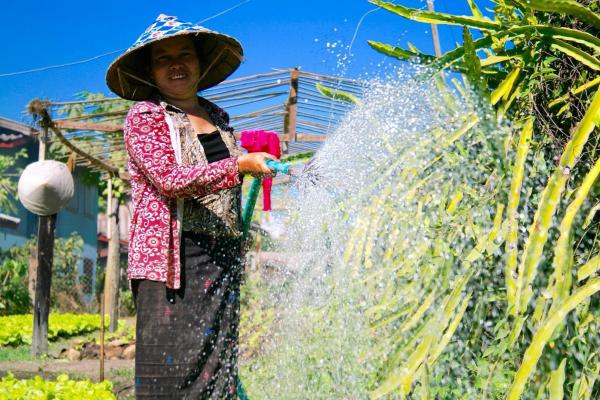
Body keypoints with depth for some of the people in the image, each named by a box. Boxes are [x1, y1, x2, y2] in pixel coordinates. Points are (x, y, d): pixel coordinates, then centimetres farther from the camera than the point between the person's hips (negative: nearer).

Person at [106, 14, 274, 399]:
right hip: (172, 258, -6)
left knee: (218, 364, 2)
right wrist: (239, 165, -19)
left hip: (222, 258, 6)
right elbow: (169, 179, -15)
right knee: (171, 367, -8)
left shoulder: (219, 118, 19)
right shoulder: (144, 116, 0)